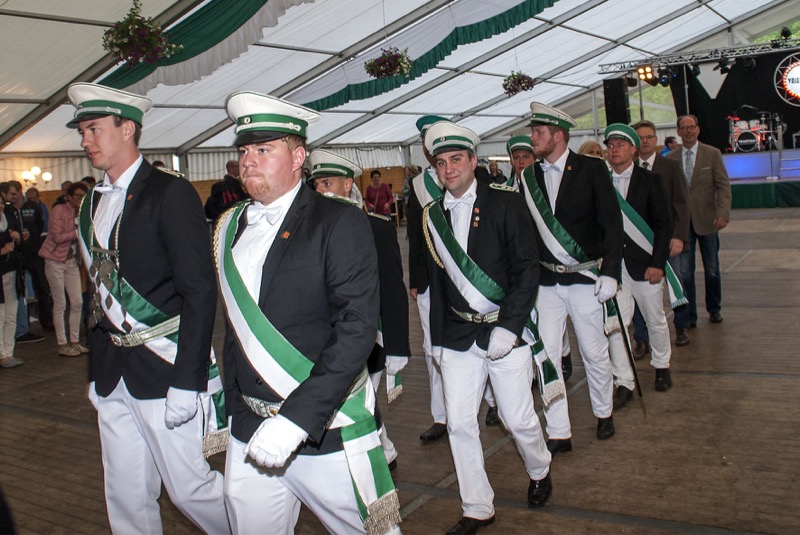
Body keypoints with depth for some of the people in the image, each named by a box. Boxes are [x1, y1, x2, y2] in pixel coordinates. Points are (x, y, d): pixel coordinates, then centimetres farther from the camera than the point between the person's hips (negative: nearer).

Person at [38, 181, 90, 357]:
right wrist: (79, 232, -20)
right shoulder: (59, 210, -9)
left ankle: (74, 341, 14)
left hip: (72, 261, 6)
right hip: (55, 260, -6)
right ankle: (62, 344, 6)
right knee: (60, 304, -1)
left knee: (77, 302, 4)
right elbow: (57, 236, -18)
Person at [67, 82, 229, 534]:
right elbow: (102, 290, 16)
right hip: (113, 373, 7)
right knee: (126, 497, 15)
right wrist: (97, 371, 16)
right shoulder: (93, 203, 12)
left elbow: (200, 291, -16)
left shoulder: (171, 194, -11)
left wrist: (186, 382, -18)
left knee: (189, 486, 1)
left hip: (161, 368, -7)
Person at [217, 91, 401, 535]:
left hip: (326, 431, -5)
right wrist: (231, 411, 13)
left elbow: (357, 329, -20)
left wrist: (295, 420, -26)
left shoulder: (339, 223, -10)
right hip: (249, 433, 5)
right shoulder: (229, 229, 8)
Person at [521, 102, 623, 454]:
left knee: (594, 352, 10)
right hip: (546, 281, 3)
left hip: (584, 278, -3)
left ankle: (603, 412, 37)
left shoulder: (590, 169, -5)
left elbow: (612, 223, -7)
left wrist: (610, 273, -13)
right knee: (546, 356, 2)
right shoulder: (530, 177, 3)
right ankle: (558, 434, 15)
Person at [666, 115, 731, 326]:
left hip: (707, 220, 0)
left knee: (712, 269, 11)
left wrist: (723, 213, -15)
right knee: (684, 271, -1)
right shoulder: (670, 158, 4)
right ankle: (689, 315, 9)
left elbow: (723, 185, -3)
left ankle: (714, 309, 30)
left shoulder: (712, 154, 1)